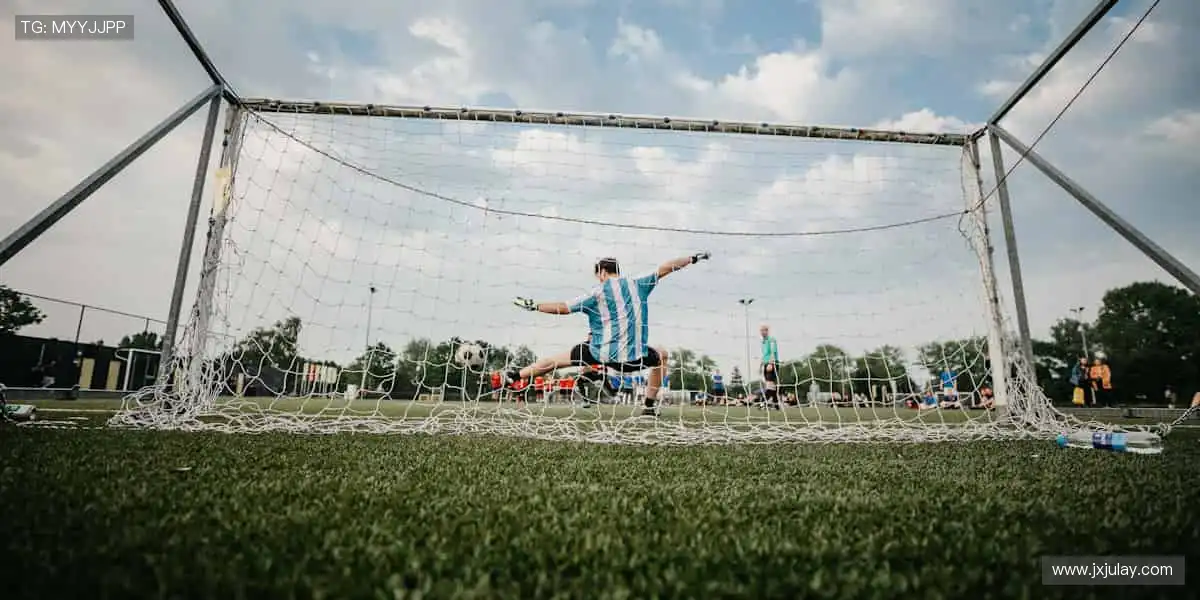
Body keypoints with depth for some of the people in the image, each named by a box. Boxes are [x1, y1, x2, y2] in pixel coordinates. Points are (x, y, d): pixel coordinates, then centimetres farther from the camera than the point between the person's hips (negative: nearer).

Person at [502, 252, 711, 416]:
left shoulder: (596, 294, -1)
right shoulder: (637, 285, 5)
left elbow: (563, 308, -2)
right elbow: (664, 268, 11)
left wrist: (533, 306, 7)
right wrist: (693, 258, 22)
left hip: (601, 353, -1)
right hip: (634, 357, 1)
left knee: (560, 358, 17)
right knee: (661, 355, 30)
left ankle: (515, 376, 18)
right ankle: (650, 405, 29)